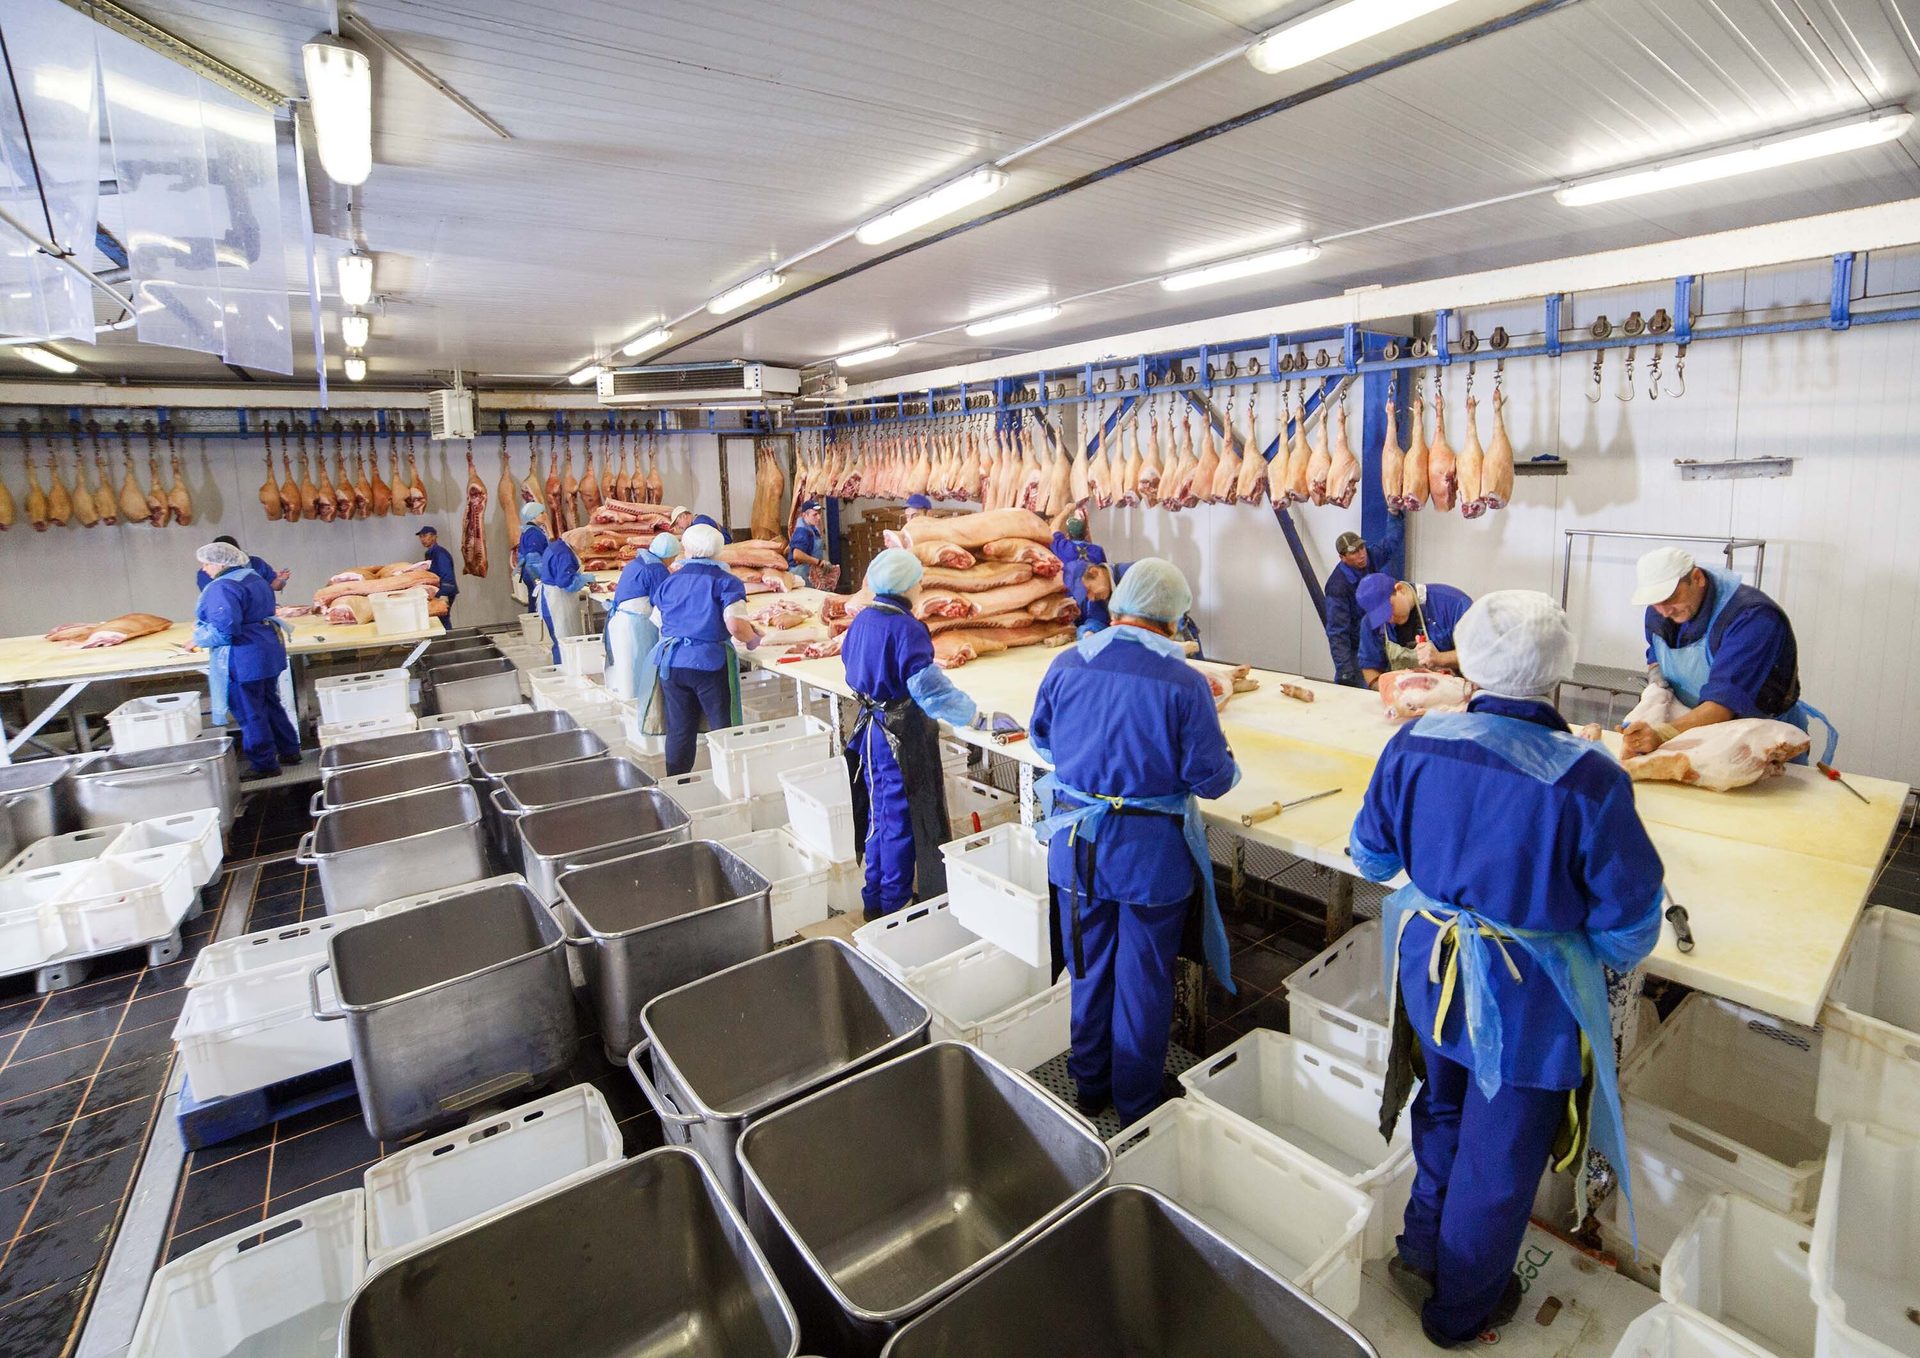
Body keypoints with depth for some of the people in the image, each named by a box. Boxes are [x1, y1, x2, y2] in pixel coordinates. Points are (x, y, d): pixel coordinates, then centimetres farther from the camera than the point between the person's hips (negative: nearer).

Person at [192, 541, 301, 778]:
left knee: (250, 714, 2)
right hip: (269, 650, 9)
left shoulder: (223, 587, -19)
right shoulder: (255, 578, 11)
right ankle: (289, 751, 27)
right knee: (271, 705, 19)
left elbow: (224, 629, -25)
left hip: (243, 660, -9)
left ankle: (265, 765, 9)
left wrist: (200, 635, -9)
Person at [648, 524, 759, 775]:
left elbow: (658, 623, 14)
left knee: (679, 731, 13)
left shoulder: (669, 582, 8)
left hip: (671, 663, 4)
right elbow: (734, 625, -19)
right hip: (710, 662, -4)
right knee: (723, 730, 6)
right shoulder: (725, 581, -6)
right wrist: (752, 639, 0)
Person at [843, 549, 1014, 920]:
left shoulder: (862, 619, 1)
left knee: (881, 814, 20)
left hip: (870, 728, 8)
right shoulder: (905, 628, -23)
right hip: (902, 736, -8)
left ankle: (874, 900, 33)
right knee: (902, 820, 6)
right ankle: (895, 904, 18)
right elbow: (930, 688, -28)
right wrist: (979, 718, -27)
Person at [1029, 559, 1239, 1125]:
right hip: (1152, 853, -3)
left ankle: (1089, 1087, 39)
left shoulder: (1066, 664, -6)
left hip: (1077, 844, 4)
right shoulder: (1184, 682, -18)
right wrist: (1229, 765, 9)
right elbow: (1209, 779, -14)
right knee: (1143, 978, 15)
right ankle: (1138, 1102, 32)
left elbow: (1042, 740, 8)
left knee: (1089, 968, 21)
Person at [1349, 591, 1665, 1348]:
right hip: (1526, 1000, -3)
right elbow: (1627, 929, -14)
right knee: (1497, 1159, 19)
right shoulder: (1588, 779, -25)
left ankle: (1422, 1253, 51)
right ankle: (1461, 1308, 42)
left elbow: (1371, 857, 0)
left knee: (1443, 1117, 29)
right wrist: (1596, 955, 8)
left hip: (1430, 970, 4)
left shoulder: (1414, 743, -15)